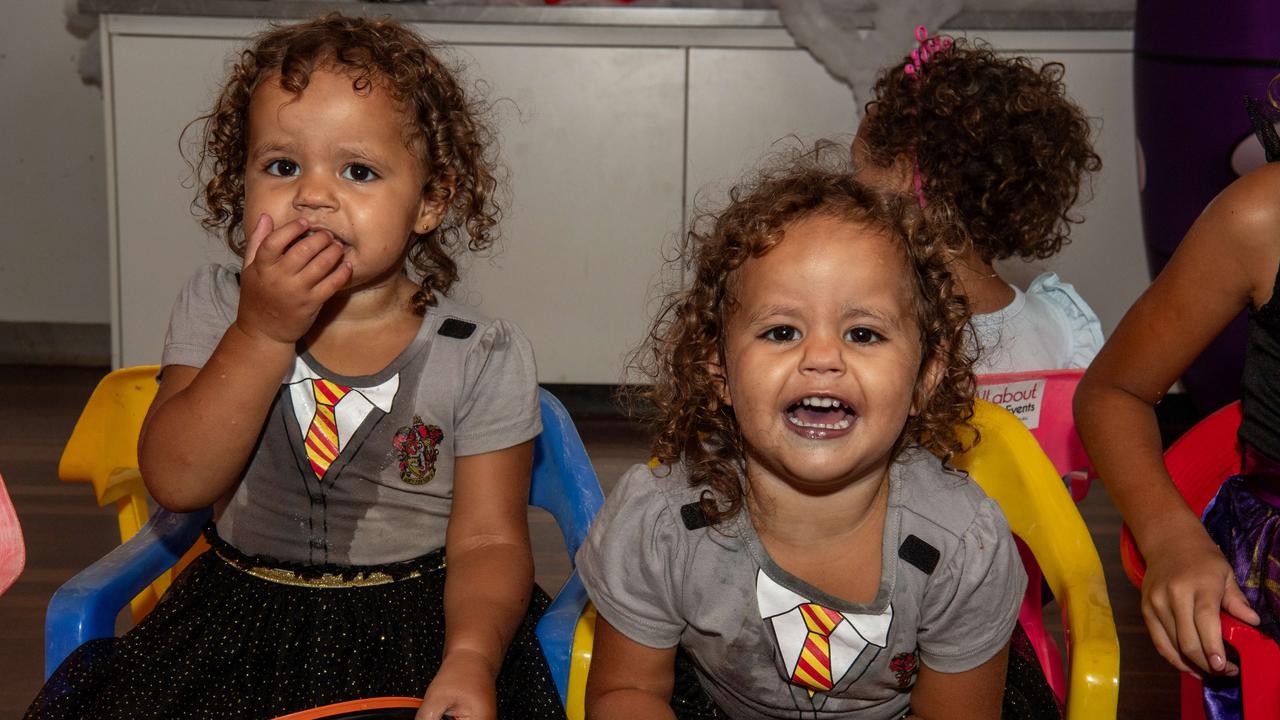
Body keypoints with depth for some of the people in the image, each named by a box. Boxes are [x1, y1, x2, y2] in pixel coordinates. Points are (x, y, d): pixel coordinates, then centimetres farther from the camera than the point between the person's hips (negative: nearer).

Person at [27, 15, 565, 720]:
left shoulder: (481, 358, -8)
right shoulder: (216, 310, -2)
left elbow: (488, 542, -8)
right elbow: (176, 482, -13)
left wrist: (470, 659, -27)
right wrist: (263, 332, -23)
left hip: (414, 625, -1)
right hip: (239, 618, 2)